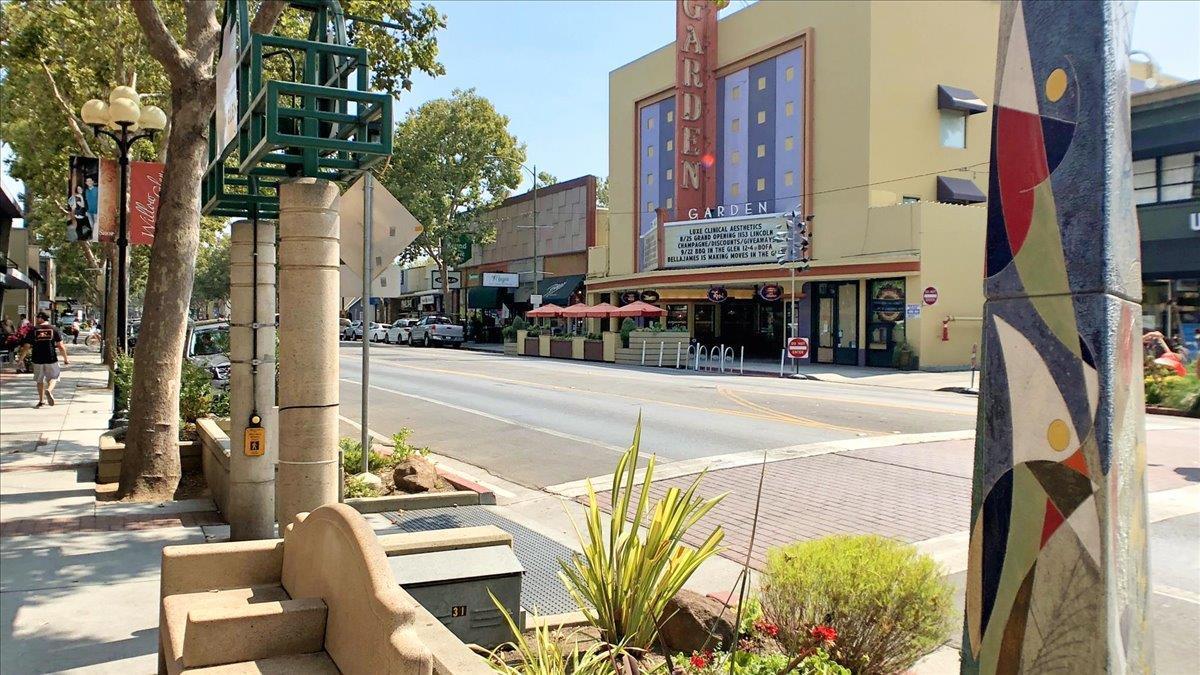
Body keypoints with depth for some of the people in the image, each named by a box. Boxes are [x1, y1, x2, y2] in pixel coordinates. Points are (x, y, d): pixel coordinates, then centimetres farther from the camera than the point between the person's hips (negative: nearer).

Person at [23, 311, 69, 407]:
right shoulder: (54, 329, 0)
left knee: (39, 380, 15)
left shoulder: (33, 330, 0)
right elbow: (61, 346, -3)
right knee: (53, 377, 14)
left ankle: (41, 400, 17)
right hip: (51, 359, -1)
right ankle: (49, 390, -15)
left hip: (37, 360, 1)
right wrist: (65, 359, 7)